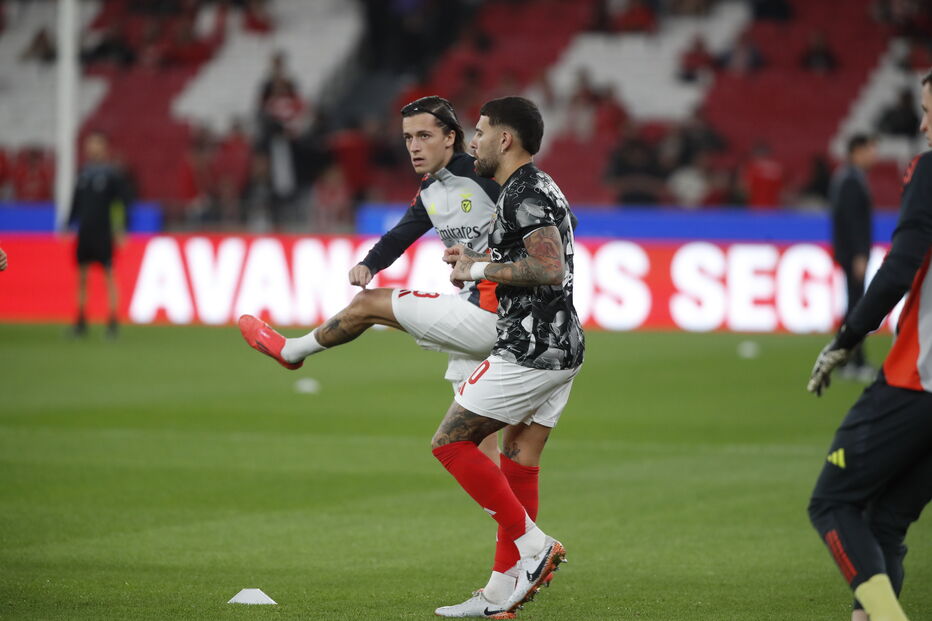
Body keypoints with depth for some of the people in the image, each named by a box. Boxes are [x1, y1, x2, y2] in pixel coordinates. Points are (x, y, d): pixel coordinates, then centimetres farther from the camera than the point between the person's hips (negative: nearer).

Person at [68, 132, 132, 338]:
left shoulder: (113, 174, -5)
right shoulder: (84, 172, 11)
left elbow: (123, 202, -5)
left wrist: (121, 230, -10)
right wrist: (69, 225, 17)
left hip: (104, 233, -6)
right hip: (84, 232, 6)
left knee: (109, 275, -5)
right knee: (82, 276, 7)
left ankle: (113, 321, -3)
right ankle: (81, 321, 14)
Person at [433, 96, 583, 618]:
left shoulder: (525, 194, -14)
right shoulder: (539, 189, 19)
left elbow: (550, 269, -25)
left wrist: (481, 269, -15)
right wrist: (477, 260, 17)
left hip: (529, 351, -10)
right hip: (563, 347, 10)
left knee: (451, 442, -3)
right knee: (518, 466, 10)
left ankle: (532, 545, -5)